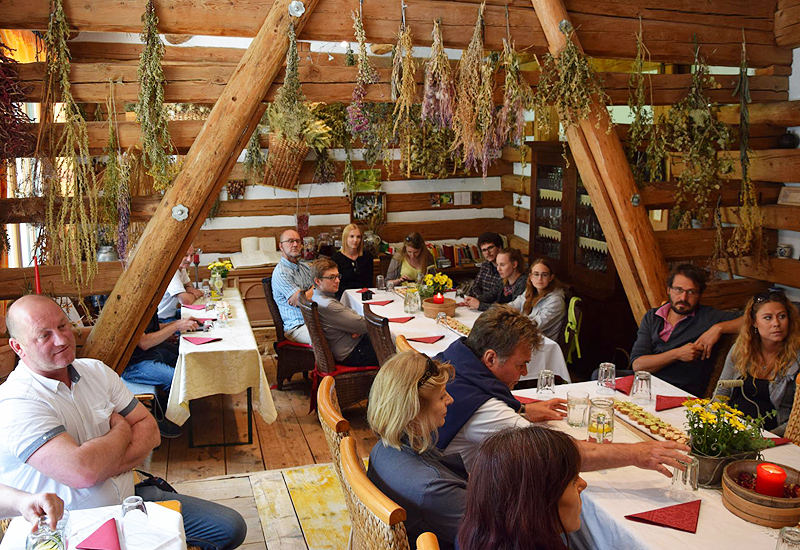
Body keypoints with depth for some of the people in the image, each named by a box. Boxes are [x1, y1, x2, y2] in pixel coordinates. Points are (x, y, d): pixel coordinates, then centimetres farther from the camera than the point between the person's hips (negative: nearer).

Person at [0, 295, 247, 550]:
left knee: (231, 528, 0)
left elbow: (150, 430, 3)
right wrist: (121, 429, -9)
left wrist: (103, 467, -16)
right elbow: (83, 472, -30)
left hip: (128, 498, 7)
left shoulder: (96, 371, 5)